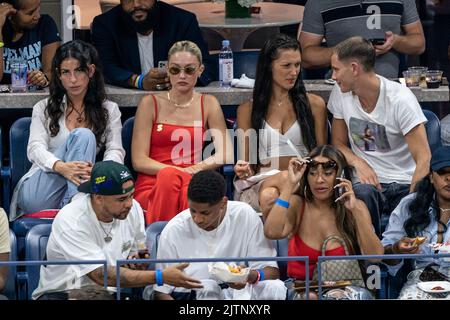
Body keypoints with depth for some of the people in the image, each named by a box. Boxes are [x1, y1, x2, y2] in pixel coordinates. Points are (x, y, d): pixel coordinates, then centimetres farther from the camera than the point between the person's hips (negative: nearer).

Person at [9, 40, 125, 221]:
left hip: (79, 189, 0)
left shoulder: (109, 110, 16)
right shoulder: (43, 109, 16)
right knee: (83, 136, -19)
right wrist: (61, 167, -25)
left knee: (84, 136, -24)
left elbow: (115, 151, 2)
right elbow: (35, 148, -1)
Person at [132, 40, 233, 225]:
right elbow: (139, 161, 1)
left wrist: (196, 168, -13)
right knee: (169, 174, -38)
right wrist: (175, 171, -15)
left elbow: (225, 155, 5)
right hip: (151, 188, -1)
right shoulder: (151, 104, 9)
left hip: (193, 184, 1)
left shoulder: (208, 104, 14)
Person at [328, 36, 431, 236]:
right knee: (363, 193, -36)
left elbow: (424, 159, -14)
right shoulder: (341, 93, 5)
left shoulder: (400, 99, -11)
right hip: (369, 181, 3)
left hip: (404, 184, -3)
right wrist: (358, 163, -5)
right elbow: (338, 143, 18)